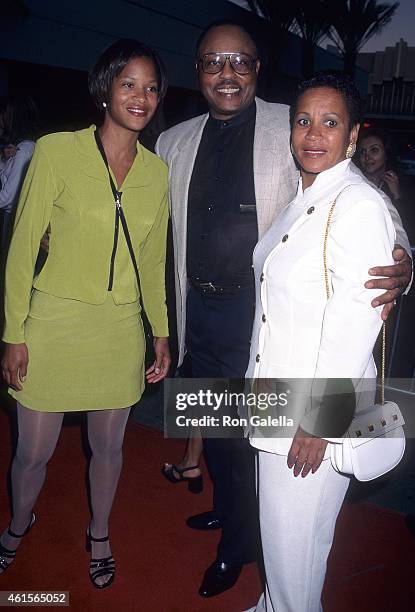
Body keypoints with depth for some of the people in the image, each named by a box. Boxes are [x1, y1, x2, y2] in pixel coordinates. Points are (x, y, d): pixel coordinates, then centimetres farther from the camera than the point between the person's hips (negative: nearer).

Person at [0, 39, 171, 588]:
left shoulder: (156, 170, 3)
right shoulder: (57, 151, -9)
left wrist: (161, 333, 10)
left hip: (120, 330, 3)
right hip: (53, 324, -3)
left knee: (108, 446, 17)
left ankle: (99, 534, 45)